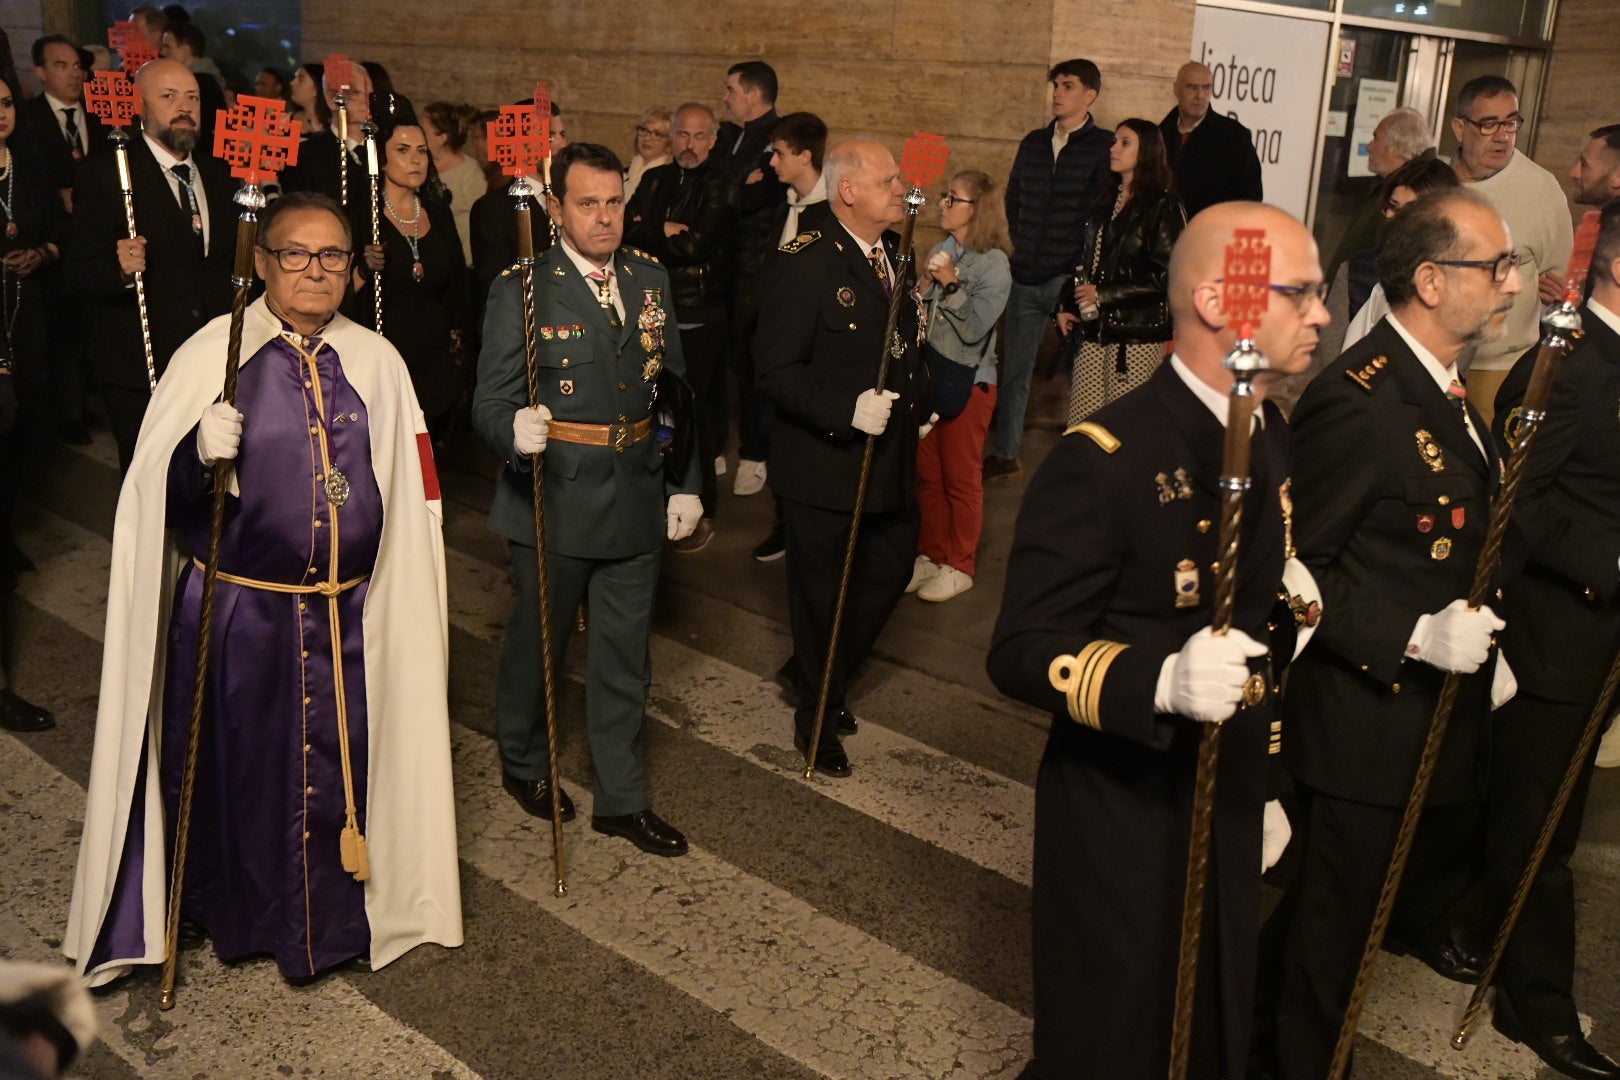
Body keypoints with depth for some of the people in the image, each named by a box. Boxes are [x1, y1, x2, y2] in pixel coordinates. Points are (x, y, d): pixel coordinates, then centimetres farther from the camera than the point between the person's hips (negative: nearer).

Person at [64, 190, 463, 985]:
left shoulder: (377, 362, 2)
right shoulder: (209, 355, -8)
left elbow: (409, 500, 7)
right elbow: (156, 498, -10)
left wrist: (411, 612, 8)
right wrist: (197, 454, -31)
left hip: (348, 618, 2)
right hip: (236, 615, -2)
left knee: (336, 768, 13)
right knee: (236, 768, 13)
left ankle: (331, 919, 37)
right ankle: (234, 915, 39)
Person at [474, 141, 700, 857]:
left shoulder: (649, 280, 6)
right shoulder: (522, 290, -10)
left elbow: (675, 388, 12)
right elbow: (490, 402, -14)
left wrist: (685, 482, 8)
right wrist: (516, 431, -37)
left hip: (635, 500, 4)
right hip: (553, 505, -4)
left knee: (624, 658, 12)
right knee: (536, 643, 14)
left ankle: (620, 798, 27)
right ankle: (523, 763, 40)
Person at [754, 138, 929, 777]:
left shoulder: (893, 255, 9)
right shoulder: (803, 265, -18)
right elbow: (776, 373, -22)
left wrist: (918, 404, 12)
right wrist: (848, 409, -31)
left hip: (890, 458, 8)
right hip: (822, 466, -8)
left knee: (893, 566, 18)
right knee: (821, 592, 8)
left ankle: (822, 679, 42)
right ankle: (815, 718, 30)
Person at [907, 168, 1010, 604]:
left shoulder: (993, 264, -12)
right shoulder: (939, 252, 5)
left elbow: (974, 328, -19)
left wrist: (950, 284, -23)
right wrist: (924, 283, -9)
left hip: (968, 381, -6)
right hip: (928, 373, 6)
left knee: (961, 477, 5)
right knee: (927, 473, 13)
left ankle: (960, 566, 17)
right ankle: (930, 555, 27)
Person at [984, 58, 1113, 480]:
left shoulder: (1104, 146, -5)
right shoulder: (1033, 143, 12)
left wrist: (1083, 265, -11)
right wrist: (1021, 244, 15)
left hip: (1072, 279, -6)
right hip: (1026, 277, 6)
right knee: (1014, 369, 12)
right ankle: (1005, 454, 23)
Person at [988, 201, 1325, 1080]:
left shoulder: (1272, 440, 5)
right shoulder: (1104, 458, -22)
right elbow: (1021, 652, -23)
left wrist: (1267, 786, 17)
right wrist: (1161, 680, -41)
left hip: (1229, 814, 8)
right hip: (1122, 826, -8)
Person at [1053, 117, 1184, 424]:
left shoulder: (1164, 207, -4)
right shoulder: (1103, 201, 17)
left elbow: (1166, 275, -11)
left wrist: (1104, 294, -13)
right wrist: (1064, 307, 10)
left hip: (1137, 335, -6)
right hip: (1093, 331, 6)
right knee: (1080, 425, 1)